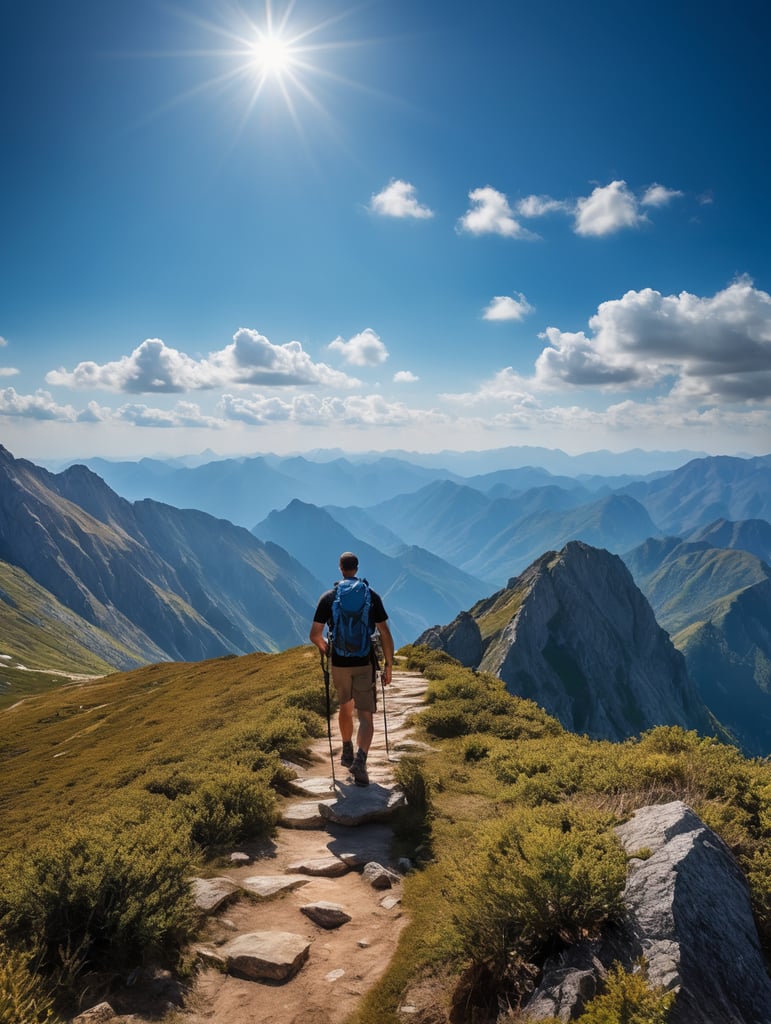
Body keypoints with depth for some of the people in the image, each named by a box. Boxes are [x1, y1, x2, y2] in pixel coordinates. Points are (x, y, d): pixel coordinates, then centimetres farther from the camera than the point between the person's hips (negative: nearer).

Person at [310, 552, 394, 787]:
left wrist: (326, 649, 19)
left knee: (345, 707, 25)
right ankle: (360, 760, -20)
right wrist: (388, 664, 4)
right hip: (365, 663, -2)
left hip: (339, 663, 2)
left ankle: (347, 752, 39)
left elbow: (315, 635, -1)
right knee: (366, 716, 0)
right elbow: (385, 634, -5)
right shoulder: (372, 596, -3)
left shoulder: (328, 598, -2)